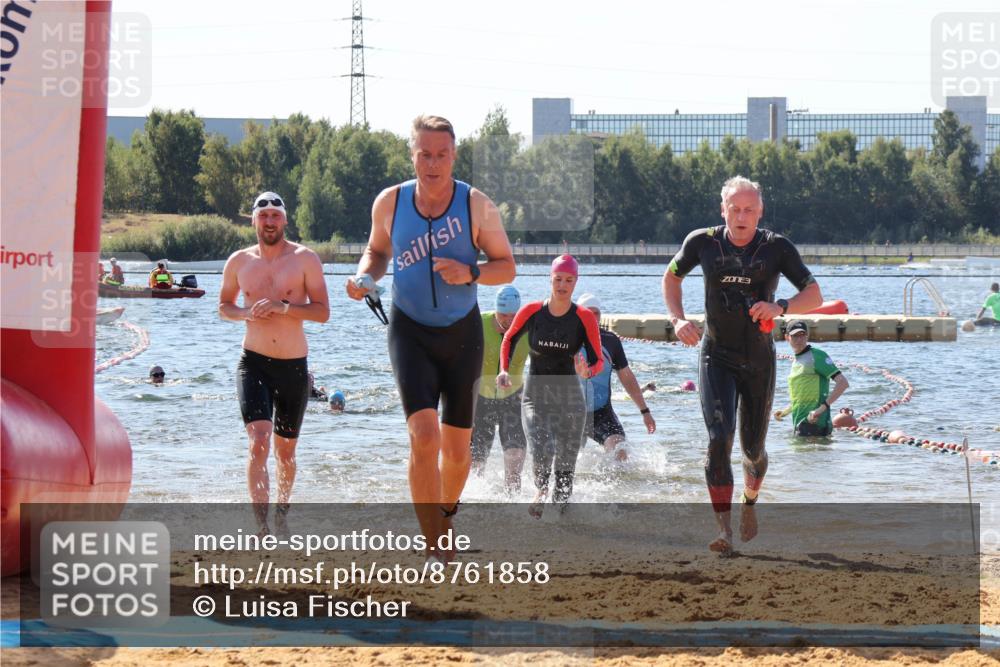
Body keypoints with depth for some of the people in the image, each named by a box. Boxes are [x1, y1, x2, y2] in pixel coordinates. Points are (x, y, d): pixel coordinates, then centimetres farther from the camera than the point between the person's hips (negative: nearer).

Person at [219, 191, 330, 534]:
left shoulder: (305, 259, -3)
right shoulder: (239, 262, 4)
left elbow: (322, 311, -7)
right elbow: (223, 306, 16)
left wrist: (282, 307, -21)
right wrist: (245, 313, -7)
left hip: (294, 366, 0)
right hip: (254, 363, 0)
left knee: (286, 449, 14)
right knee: (259, 442, -18)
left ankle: (282, 509, 39)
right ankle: (262, 525, -23)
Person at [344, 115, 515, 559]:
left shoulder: (476, 206, -10)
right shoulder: (390, 203, -5)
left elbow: (506, 267, -3)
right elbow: (378, 250, 13)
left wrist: (469, 274, -22)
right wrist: (365, 277, -8)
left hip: (462, 334, 1)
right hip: (410, 333, -1)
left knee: (456, 447, 8)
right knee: (423, 435, -18)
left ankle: (446, 514, 39)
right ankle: (435, 550, -17)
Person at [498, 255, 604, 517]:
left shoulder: (584, 318, -5)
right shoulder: (531, 312, -4)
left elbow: (598, 360, -4)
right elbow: (509, 339, 15)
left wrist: (587, 371, -27)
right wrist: (504, 370, 2)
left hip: (569, 397, 1)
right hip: (535, 394, -1)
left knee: (565, 465, -1)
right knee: (541, 452, -21)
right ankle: (541, 491, 9)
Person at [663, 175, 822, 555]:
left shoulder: (776, 248, -8)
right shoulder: (703, 243, -5)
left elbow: (814, 295, -8)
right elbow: (671, 277, 13)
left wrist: (781, 308, -28)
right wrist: (677, 320, -4)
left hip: (759, 360, 1)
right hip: (716, 357, -1)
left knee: (753, 448, 11)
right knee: (719, 439, -19)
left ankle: (750, 502, 44)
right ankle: (724, 530, -20)